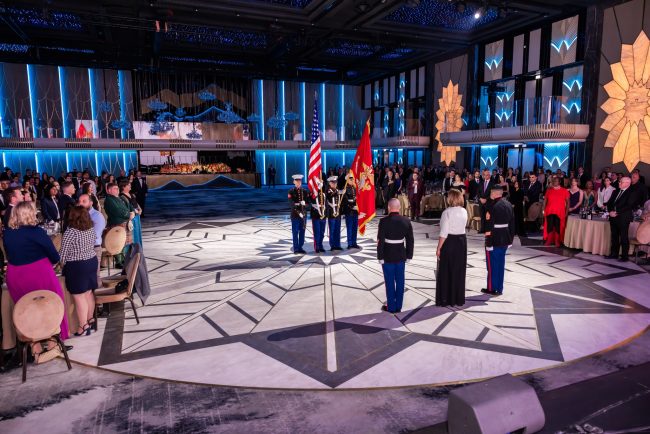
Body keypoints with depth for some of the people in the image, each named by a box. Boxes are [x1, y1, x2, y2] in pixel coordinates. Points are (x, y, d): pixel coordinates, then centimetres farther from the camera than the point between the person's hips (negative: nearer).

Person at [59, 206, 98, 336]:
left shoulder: (70, 232, -18)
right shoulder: (91, 229, 2)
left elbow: (64, 253, -13)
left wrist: (62, 263, 3)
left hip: (76, 267, -7)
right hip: (92, 262, 7)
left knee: (79, 296, -1)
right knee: (89, 292, 17)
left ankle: (83, 326, 2)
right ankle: (90, 319, 29)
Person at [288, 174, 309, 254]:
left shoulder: (305, 191, 10)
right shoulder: (291, 192, 0)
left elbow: (308, 202, 4)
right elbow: (291, 203, -10)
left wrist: (304, 203, -18)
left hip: (304, 214, 3)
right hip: (295, 215, -3)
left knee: (302, 232, 7)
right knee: (295, 232, -1)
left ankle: (300, 247, 15)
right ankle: (296, 249, 5)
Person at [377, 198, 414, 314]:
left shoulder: (384, 221, -14)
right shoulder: (406, 221, -2)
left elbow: (380, 241, -14)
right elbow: (410, 240, 2)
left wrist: (380, 257, -7)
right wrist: (409, 256, 11)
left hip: (388, 256, -4)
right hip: (401, 255, 4)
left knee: (390, 282, 6)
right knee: (400, 281, 11)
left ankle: (391, 307, 16)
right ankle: (398, 306, 21)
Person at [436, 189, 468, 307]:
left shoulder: (447, 212, -17)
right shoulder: (464, 211, 3)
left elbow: (444, 233, -18)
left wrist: (439, 248, -13)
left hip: (449, 242, -6)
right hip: (462, 241, 6)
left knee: (446, 272, 6)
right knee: (459, 271, 14)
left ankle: (445, 300, 11)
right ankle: (459, 299, 22)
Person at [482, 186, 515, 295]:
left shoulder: (492, 206, -17)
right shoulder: (508, 205, 7)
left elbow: (489, 225, -19)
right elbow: (512, 222, 12)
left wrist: (488, 241, -16)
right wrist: (511, 238, 18)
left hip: (494, 238, -7)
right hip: (505, 239, 7)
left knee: (492, 263, 4)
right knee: (501, 263, 13)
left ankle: (492, 288, 13)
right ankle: (499, 288, 21)